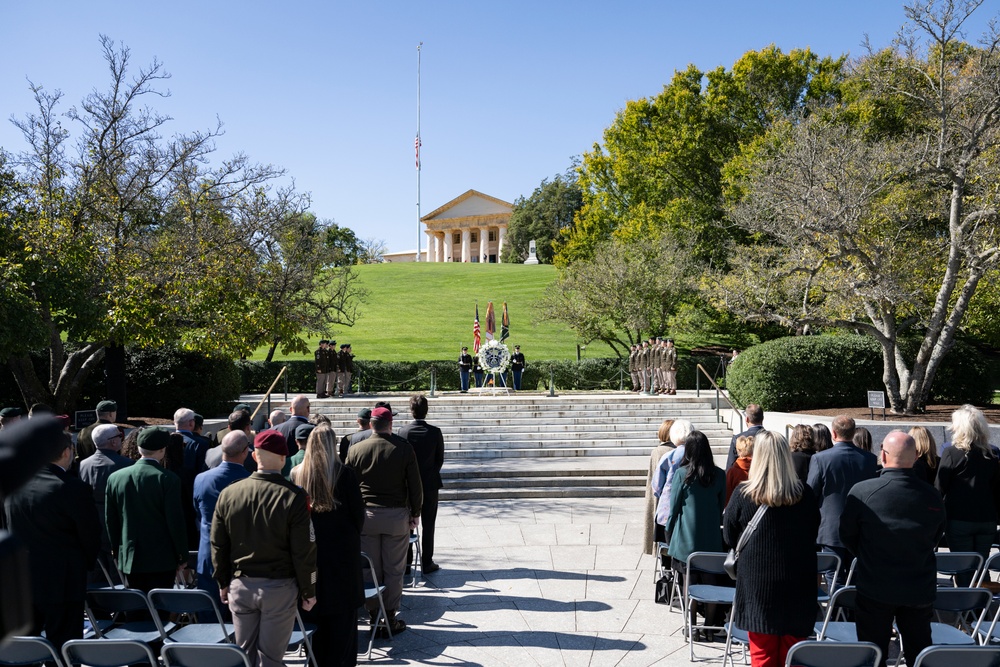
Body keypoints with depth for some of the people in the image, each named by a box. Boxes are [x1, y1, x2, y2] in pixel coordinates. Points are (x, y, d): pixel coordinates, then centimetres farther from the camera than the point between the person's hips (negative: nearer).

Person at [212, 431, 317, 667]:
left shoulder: (228, 493, -5)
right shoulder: (294, 497, -16)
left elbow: (218, 545, 4)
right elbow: (304, 552, -12)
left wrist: (223, 583, 16)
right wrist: (308, 591, 0)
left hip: (240, 585, 3)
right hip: (279, 587, -3)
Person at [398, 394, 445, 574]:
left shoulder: (403, 431, -10)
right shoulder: (435, 432, -10)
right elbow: (440, 459, -3)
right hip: (430, 484, -1)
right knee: (428, 525, 7)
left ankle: (406, 562, 19)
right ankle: (427, 563, 11)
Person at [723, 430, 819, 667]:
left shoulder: (743, 494, -14)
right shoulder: (805, 493, -8)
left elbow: (729, 537, -2)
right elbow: (814, 534, 6)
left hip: (758, 582, -2)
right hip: (797, 584, 2)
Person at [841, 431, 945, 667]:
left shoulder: (861, 491, -20)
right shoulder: (933, 496, -10)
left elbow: (847, 535, -6)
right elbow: (935, 538, 6)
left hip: (874, 588, -3)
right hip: (920, 590, 3)